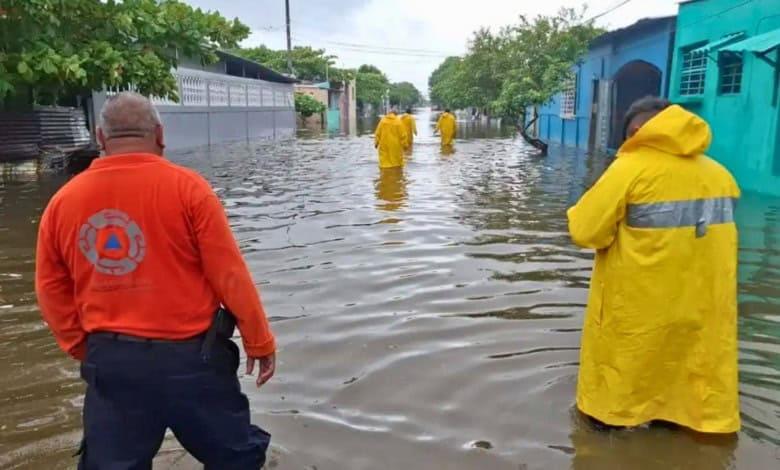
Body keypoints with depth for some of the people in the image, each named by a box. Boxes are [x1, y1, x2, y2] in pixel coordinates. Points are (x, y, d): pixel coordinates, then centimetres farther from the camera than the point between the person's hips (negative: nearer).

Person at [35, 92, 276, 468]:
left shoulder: (63, 200, 1)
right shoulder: (185, 186, -11)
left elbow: (51, 291, 8)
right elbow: (230, 275, -9)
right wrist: (260, 341, 1)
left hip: (109, 361, 4)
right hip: (188, 355, -3)